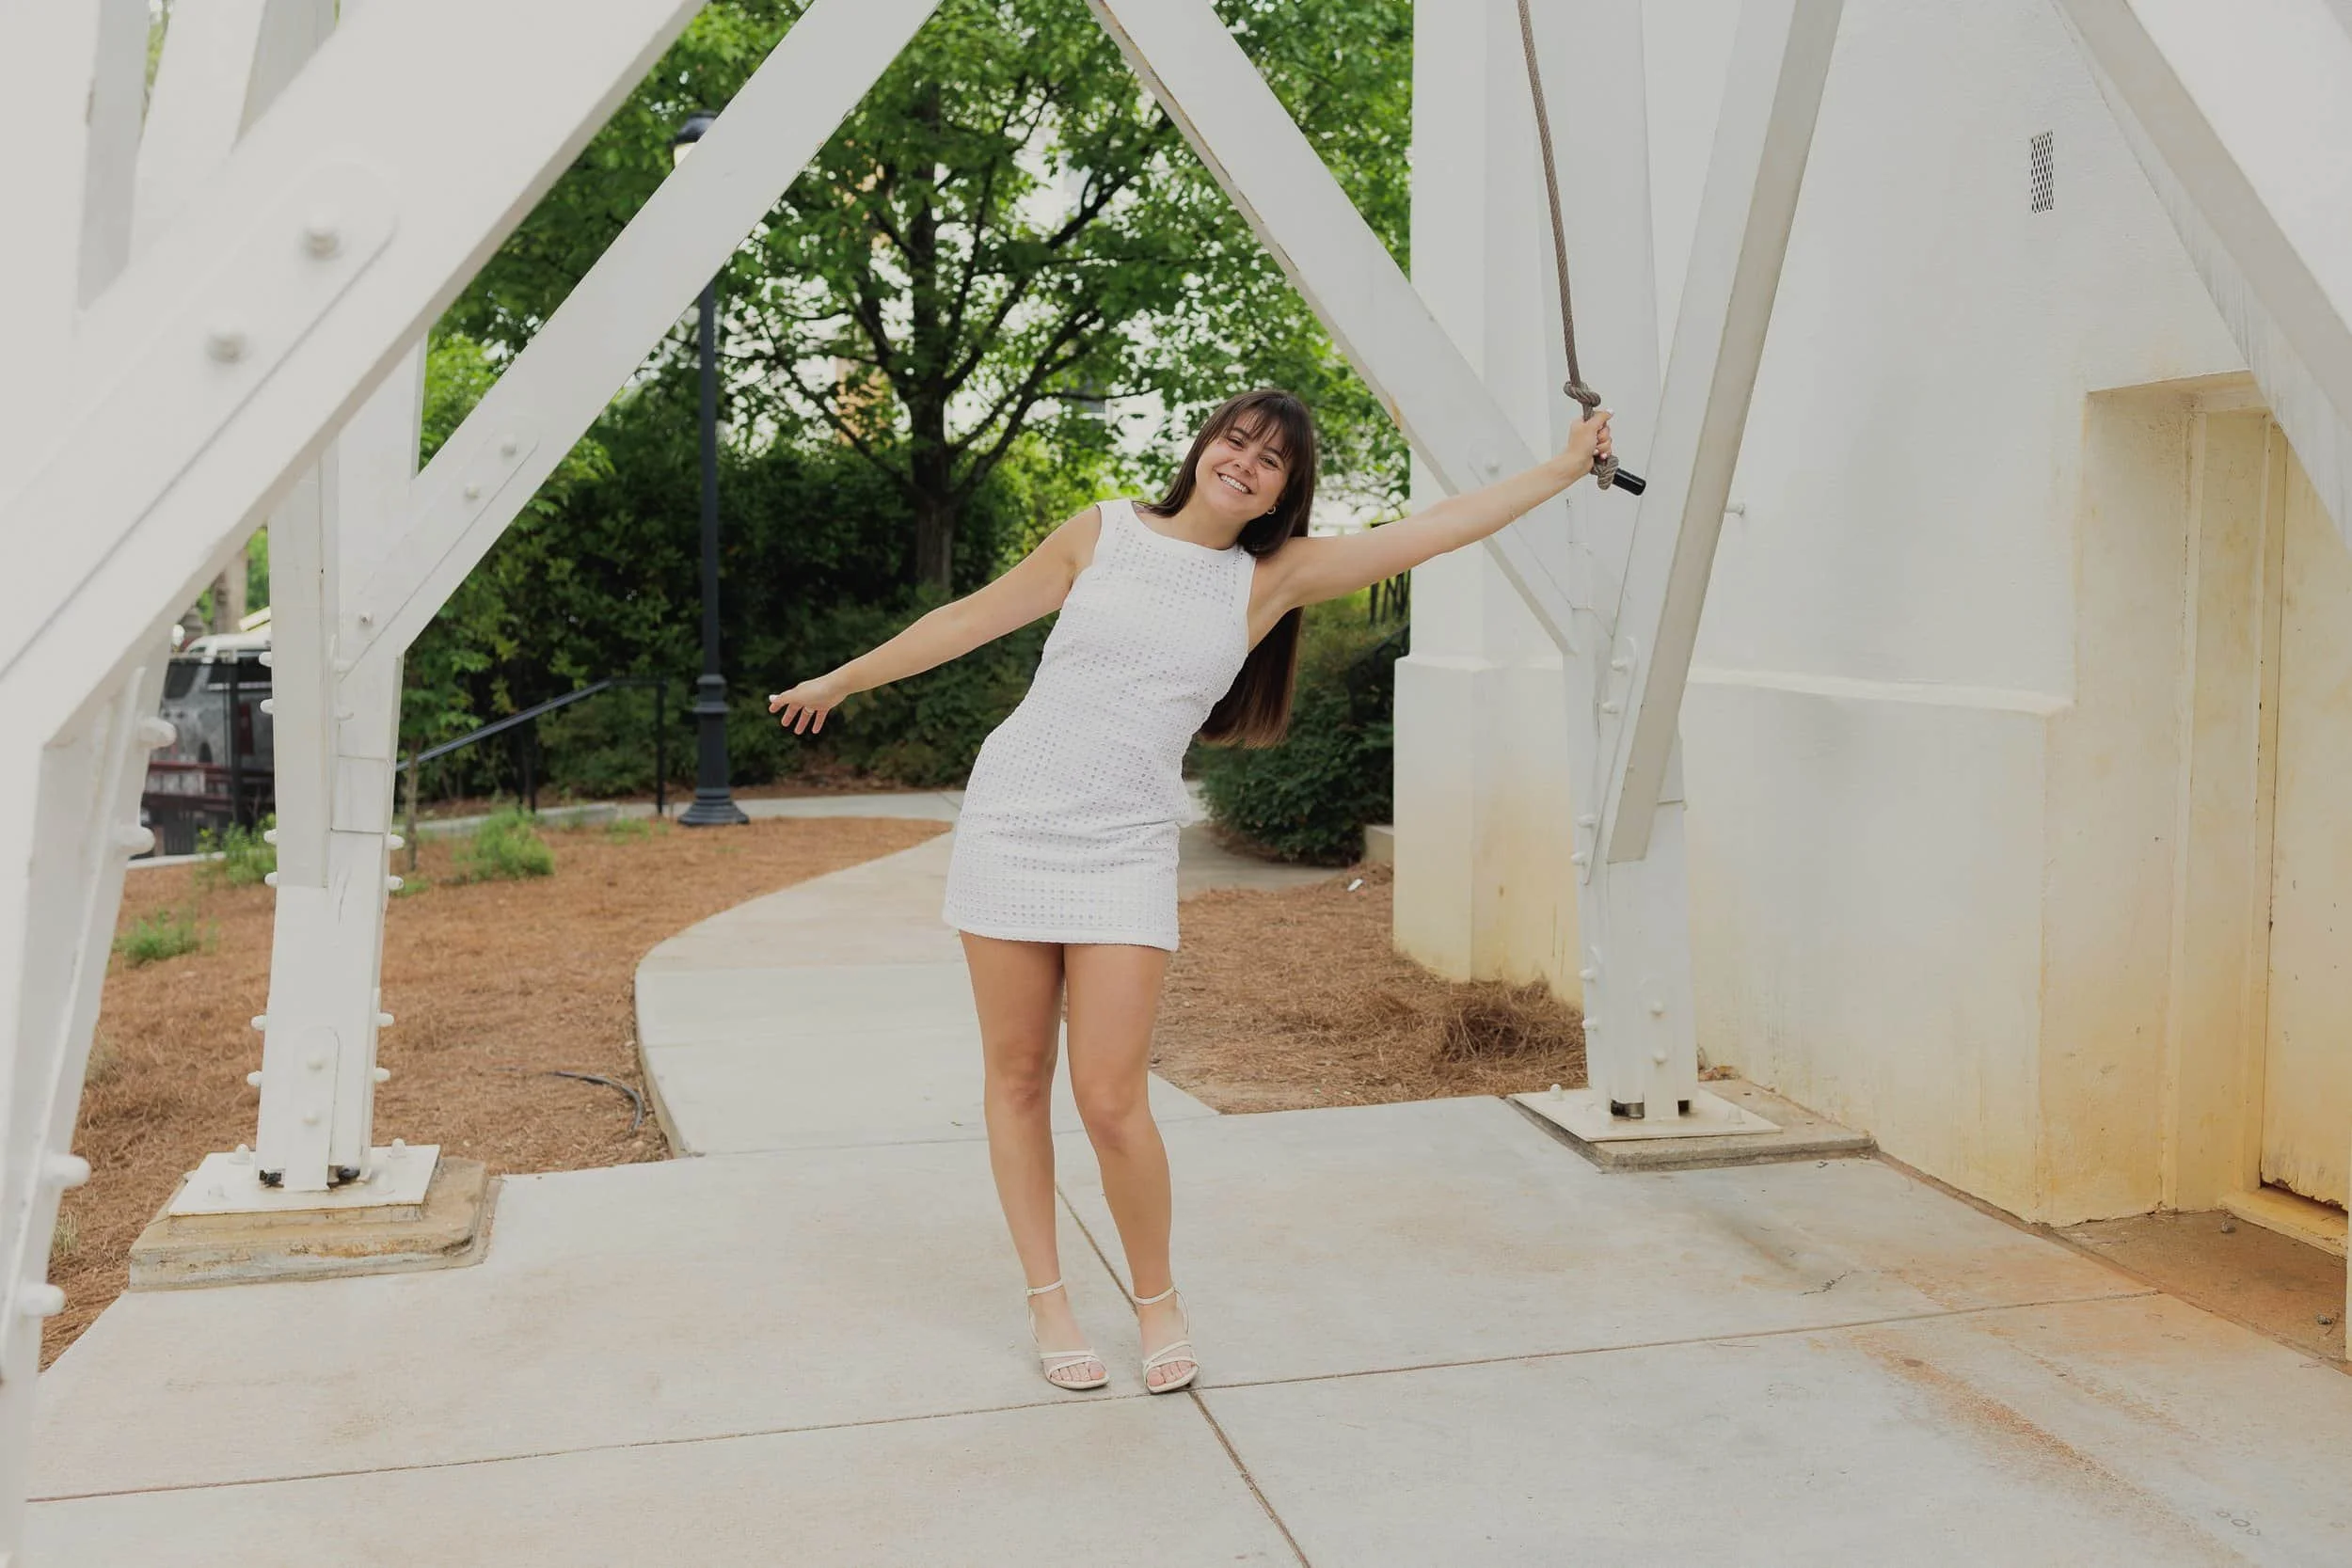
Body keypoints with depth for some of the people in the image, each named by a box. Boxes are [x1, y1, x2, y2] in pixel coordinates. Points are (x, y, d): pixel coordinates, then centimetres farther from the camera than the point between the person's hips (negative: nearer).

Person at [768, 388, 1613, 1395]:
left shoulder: (1273, 578, 5)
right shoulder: (1104, 533, 4)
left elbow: (1434, 530, 4)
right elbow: (973, 617, 12)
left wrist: (1566, 466, 5)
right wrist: (841, 679, 19)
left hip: (1126, 851, -1)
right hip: (1011, 821, 1)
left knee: (1111, 1101, -9)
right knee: (1016, 1078, 6)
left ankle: (1158, 1301, 16)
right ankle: (1046, 1302, 22)